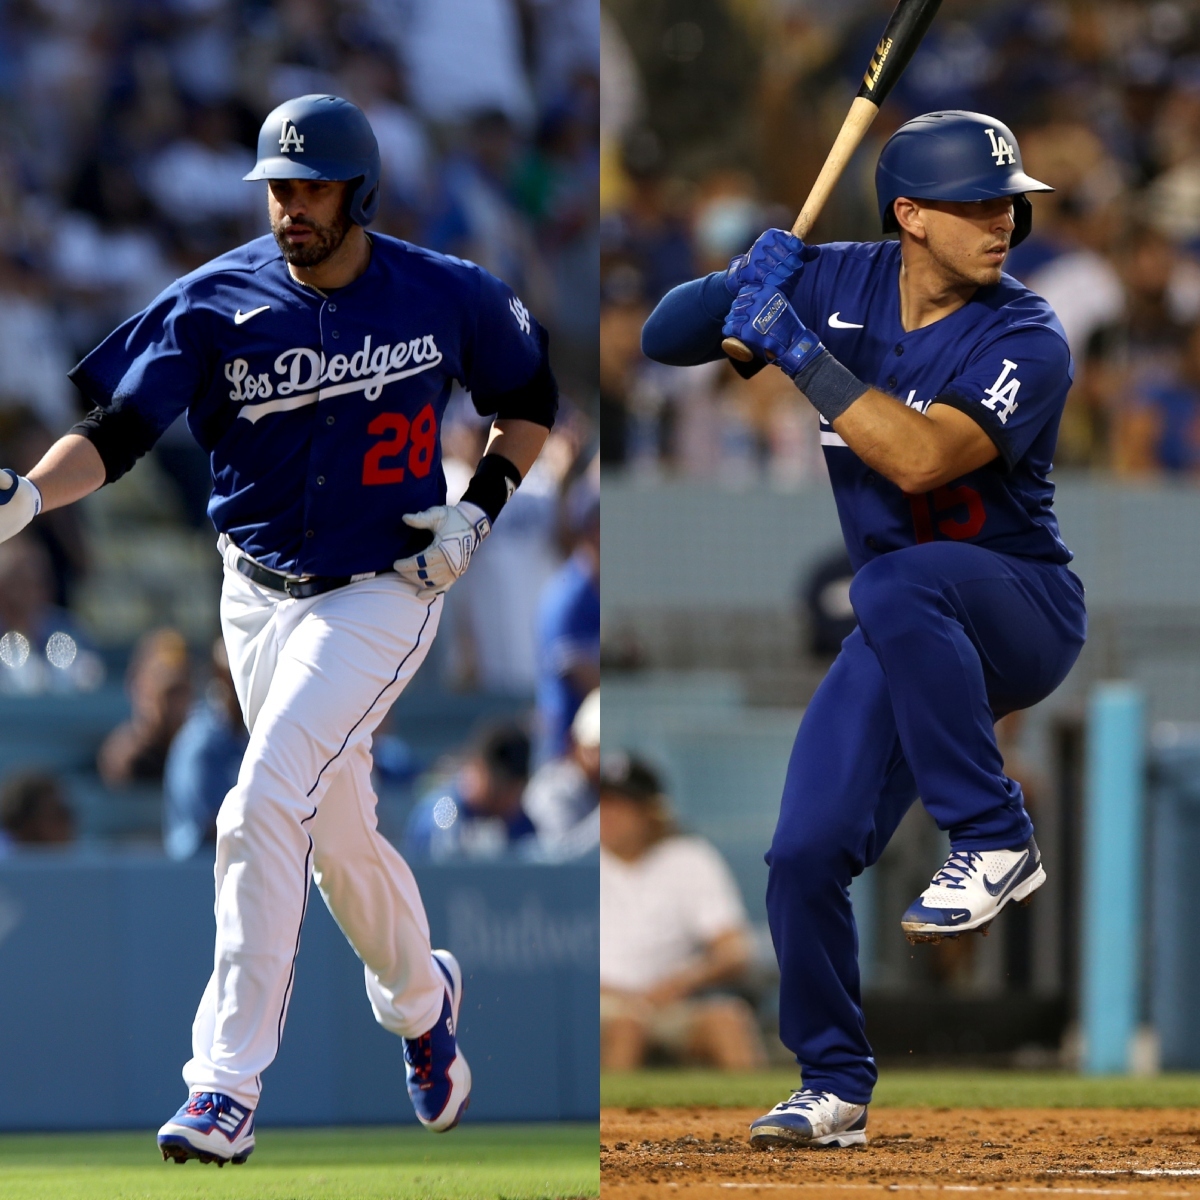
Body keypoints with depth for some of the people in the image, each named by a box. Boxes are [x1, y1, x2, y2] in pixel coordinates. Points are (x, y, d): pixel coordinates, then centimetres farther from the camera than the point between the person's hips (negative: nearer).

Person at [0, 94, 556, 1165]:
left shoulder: (445, 297, -8)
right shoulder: (216, 302, -8)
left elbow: (531, 398, 10)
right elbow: (120, 431, -15)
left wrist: (482, 506, -6)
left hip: (383, 592, -4)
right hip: (260, 595, 4)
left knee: (264, 806, -21)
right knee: (339, 833, 15)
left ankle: (228, 1088, -21)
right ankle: (420, 997, 47)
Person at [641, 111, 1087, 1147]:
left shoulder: (1026, 342, -18)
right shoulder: (837, 283, -2)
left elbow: (919, 457, -32)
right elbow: (666, 338, 1)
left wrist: (798, 348, -30)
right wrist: (743, 287, -20)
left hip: (1024, 614, -5)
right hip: (909, 636, 5)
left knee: (895, 585, -38)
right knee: (805, 856, -5)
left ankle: (995, 840, -27)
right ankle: (834, 1087, 16)